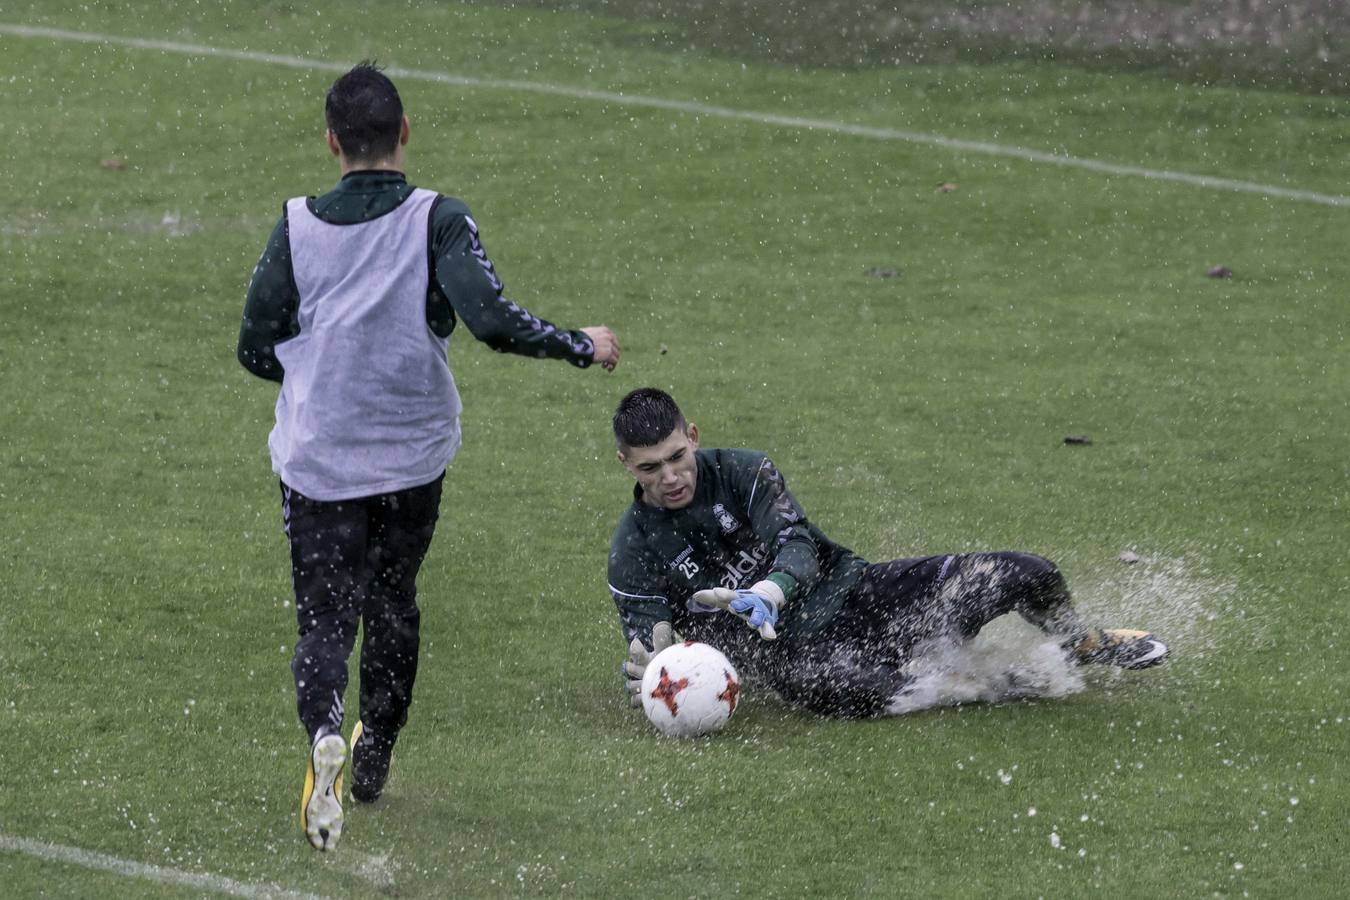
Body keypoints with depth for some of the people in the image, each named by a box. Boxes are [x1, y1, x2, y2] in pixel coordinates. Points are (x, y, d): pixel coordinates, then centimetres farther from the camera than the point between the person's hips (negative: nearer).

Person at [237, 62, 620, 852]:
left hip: (318, 457, 0)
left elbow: (257, 349, 1)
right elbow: (493, 321, -21)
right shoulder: (439, 221, -10)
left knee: (325, 617, 2)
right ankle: (375, 758, 36)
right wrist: (582, 347, -5)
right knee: (392, 602, 22)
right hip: (412, 459, 0)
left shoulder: (299, 227, -4)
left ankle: (325, 730, -28)